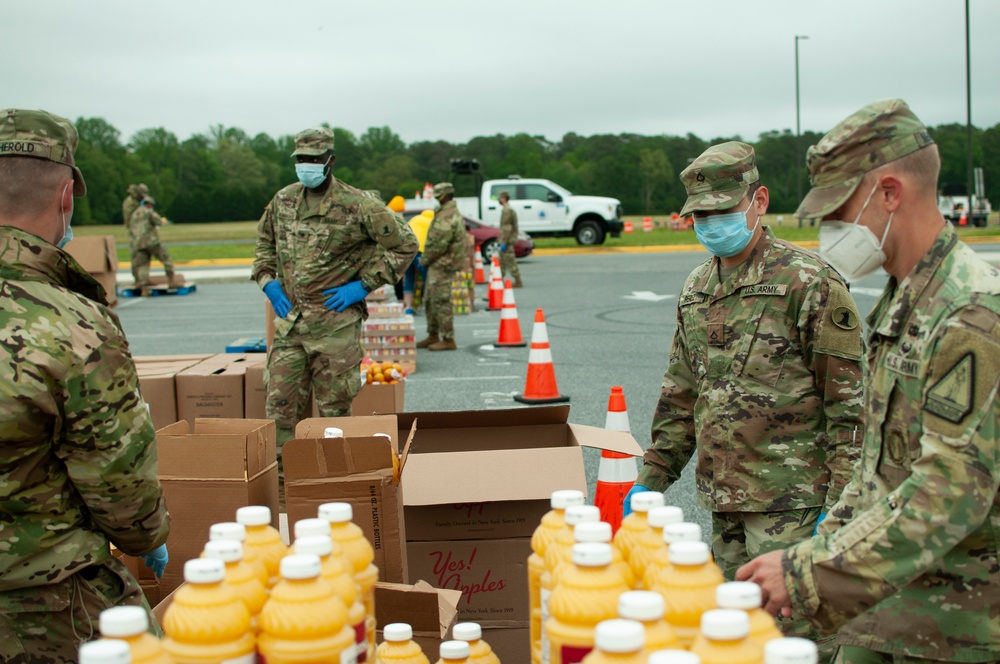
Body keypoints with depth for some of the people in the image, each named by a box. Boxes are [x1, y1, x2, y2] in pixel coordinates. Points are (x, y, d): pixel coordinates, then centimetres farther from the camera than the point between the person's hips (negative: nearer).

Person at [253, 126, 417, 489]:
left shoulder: (358, 205, -8)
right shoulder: (282, 201, 9)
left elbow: (404, 244, -3)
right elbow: (264, 242, 26)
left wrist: (364, 284, -7)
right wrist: (267, 279, 9)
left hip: (336, 321, -5)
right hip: (289, 319, 5)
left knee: (335, 406, 4)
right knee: (281, 403, 5)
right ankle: (281, 478, 16)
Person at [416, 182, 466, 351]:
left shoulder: (448, 217, -19)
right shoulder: (450, 213, 16)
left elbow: (439, 244, -22)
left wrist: (424, 260, -10)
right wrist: (426, 260, 15)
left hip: (442, 265, -11)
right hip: (439, 264, 11)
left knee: (441, 302, -7)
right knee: (430, 300, 17)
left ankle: (448, 340, -2)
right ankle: (433, 336, 25)